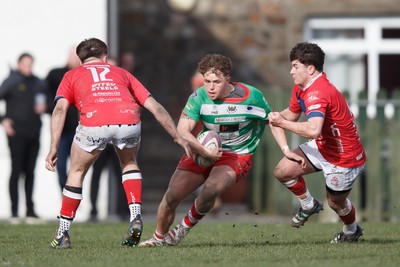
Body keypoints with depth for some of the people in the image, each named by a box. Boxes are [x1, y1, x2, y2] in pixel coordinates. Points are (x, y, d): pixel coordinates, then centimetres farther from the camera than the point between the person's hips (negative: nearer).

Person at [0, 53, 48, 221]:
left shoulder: (38, 83, 12)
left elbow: (45, 99, 24)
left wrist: (43, 107, 2)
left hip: (34, 133, 5)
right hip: (17, 133, -5)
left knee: (30, 172, 8)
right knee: (16, 170, -5)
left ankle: (30, 210, 12)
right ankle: (14, 211, -3)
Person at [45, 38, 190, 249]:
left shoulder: (72, 75, 30)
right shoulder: (121, 73, 35)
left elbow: (60, 109, 11)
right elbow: (155, 107, 28)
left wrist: (53, 148, 4)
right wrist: (178, 137, 32)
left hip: (93, 123, -2)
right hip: (129, 120, 2)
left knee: (77, 172, 23)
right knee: (129, 163, 33)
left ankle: (63, 234, 25)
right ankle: (135, 217, 16)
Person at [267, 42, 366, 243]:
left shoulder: (317, 93, -33)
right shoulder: (300, 89, -1)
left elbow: (313, 130, -48)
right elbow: (290, 115, 11)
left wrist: (283, 123, -35)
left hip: (345, 157, -9)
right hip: (323, 147, 9)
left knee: (336, 202, 11)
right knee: (283, 172, -3)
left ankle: (351, 231, 43)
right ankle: (309, 205, 22)